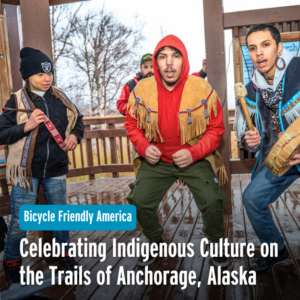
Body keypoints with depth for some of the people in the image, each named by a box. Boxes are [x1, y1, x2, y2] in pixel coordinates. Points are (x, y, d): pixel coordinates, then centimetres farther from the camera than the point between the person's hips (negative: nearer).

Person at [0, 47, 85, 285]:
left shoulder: (60, 97, 4)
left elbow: (78, 119, 15)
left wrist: (75, 135, -4)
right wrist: (26, 126, -20)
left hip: (56, 171, 4)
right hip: (26, 171, -3)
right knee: (19, 222, 3)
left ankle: (64, 257, 38)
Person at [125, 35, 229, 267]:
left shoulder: (202, 89, -12)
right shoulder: (142, 90, -7)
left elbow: (216, 128, -4)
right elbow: (132, 124, 6)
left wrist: (194, 153, -18)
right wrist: (144, 147, -12)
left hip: (195, 159, -1)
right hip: (156, 160, 2)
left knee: (212, 202, -15)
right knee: (140, 202, -7)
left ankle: (215, 243, 19)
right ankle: (156, 243, 24)